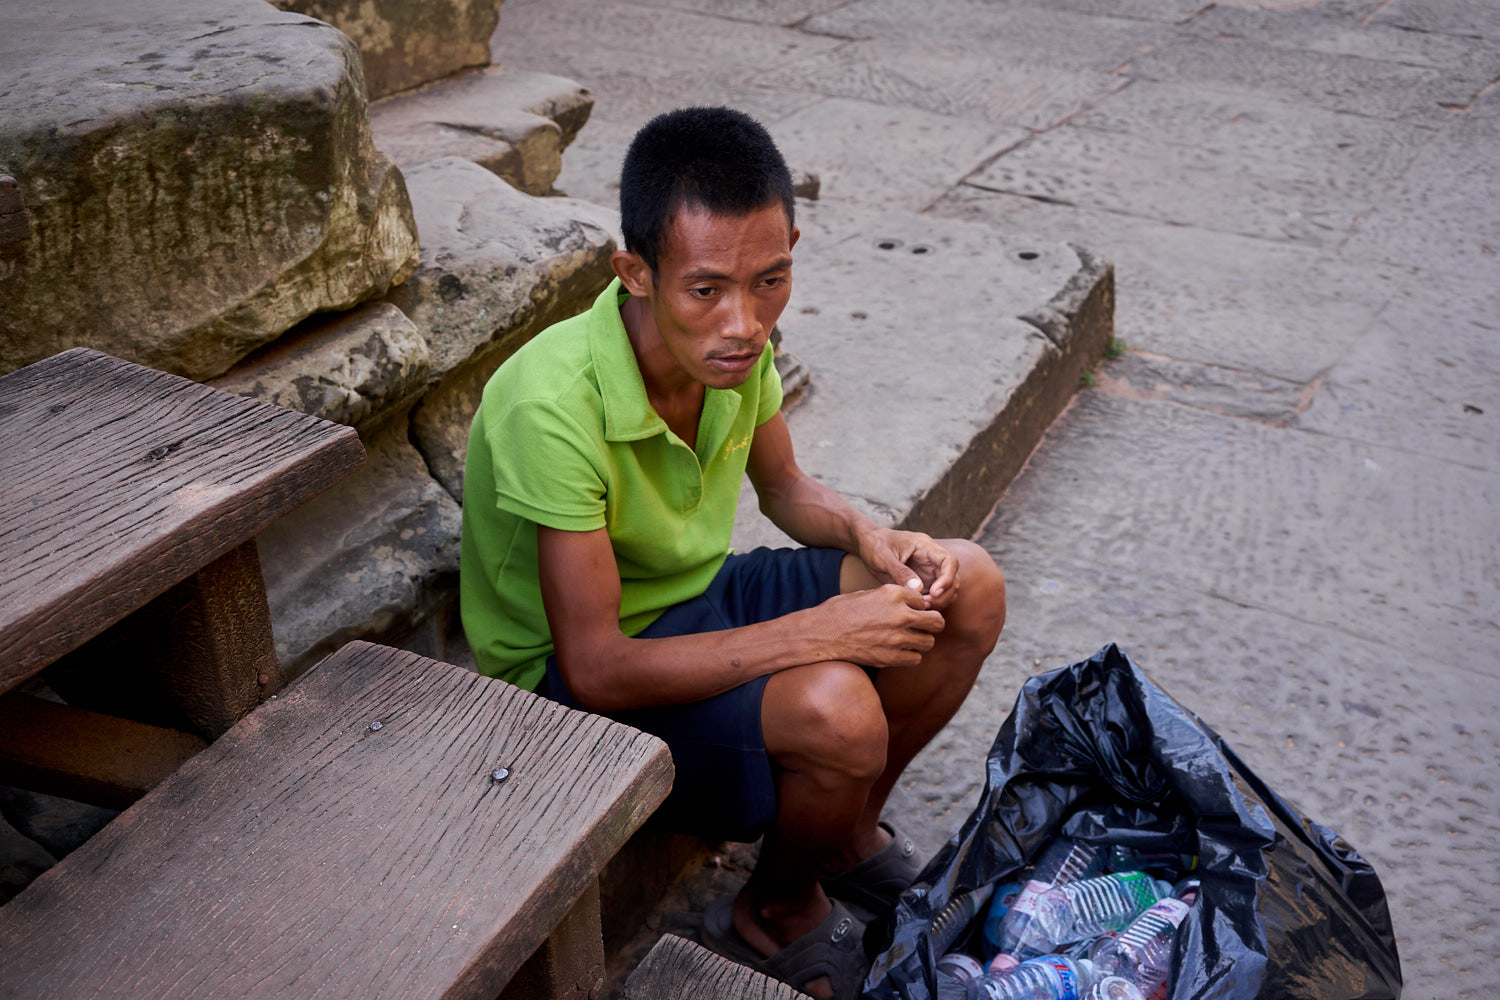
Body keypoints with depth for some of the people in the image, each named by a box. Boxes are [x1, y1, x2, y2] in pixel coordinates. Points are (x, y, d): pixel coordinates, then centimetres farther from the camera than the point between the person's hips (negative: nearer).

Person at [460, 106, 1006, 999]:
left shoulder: (731, 340, -11)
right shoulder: (553, 407, -33)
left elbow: (786, 487, 8)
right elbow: (595, 667, -30)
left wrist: (870, 537, -14)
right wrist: (814, 632, -31)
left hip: (700, 598, 7)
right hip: (583, 675, -7)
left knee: (969, 589, -4)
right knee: (835, 711, -32)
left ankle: (850, 835, 17)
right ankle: (778, 915, 2)